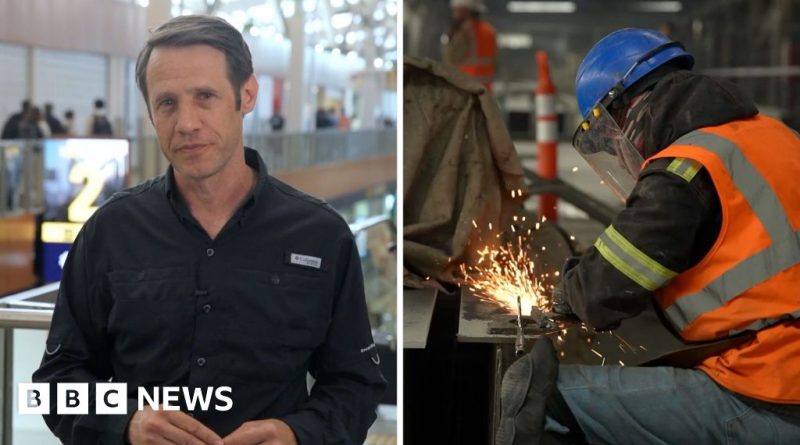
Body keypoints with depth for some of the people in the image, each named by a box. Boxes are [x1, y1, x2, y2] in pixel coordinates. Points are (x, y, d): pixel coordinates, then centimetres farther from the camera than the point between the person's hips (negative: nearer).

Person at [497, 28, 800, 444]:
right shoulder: (767, 132, 11)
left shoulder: (683, 174, -13)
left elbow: (604, 294, -9)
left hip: (760, 410, -9)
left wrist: (568, 292, 13)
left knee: (541, 391, -15)